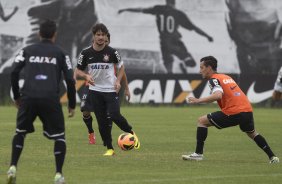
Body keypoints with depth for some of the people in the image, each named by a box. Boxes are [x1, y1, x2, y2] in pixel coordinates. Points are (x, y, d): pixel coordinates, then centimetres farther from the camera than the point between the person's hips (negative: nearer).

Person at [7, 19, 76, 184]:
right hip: (51, 99, -2)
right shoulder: (60, 54, 13)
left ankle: (13, 168, 6)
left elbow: (14, 73, 6)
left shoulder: (27, 51, 16)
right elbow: (70, 80, 6)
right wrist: (72, 105, 14)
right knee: (59, 136, 13)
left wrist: (16, 96, 17)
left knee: (20, 132, 21)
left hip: (29, 98, 2)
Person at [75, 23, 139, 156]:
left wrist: (118, 81, -7)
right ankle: (110, 149, 11)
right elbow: (78, 71, 5)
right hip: (95, 91, 2)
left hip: (111, 90, -2)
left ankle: (131, 133, 9)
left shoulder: (112, 52, -6)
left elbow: (121, 67, 8)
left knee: (114, 115, -18)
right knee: (102, 122, 1)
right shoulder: (86, 53, -4)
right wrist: (86, 76, -16)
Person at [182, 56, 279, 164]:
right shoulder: (226, 77, 23)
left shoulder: (214, 79, -3)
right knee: (252, 133, 34)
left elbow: (218, 95, -23)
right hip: (247, 109, 8)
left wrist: (198, 101, -22)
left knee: (202, 121, 2)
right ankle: (272, 157, 30)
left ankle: (198, 154, -2)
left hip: (233, 113, -8)